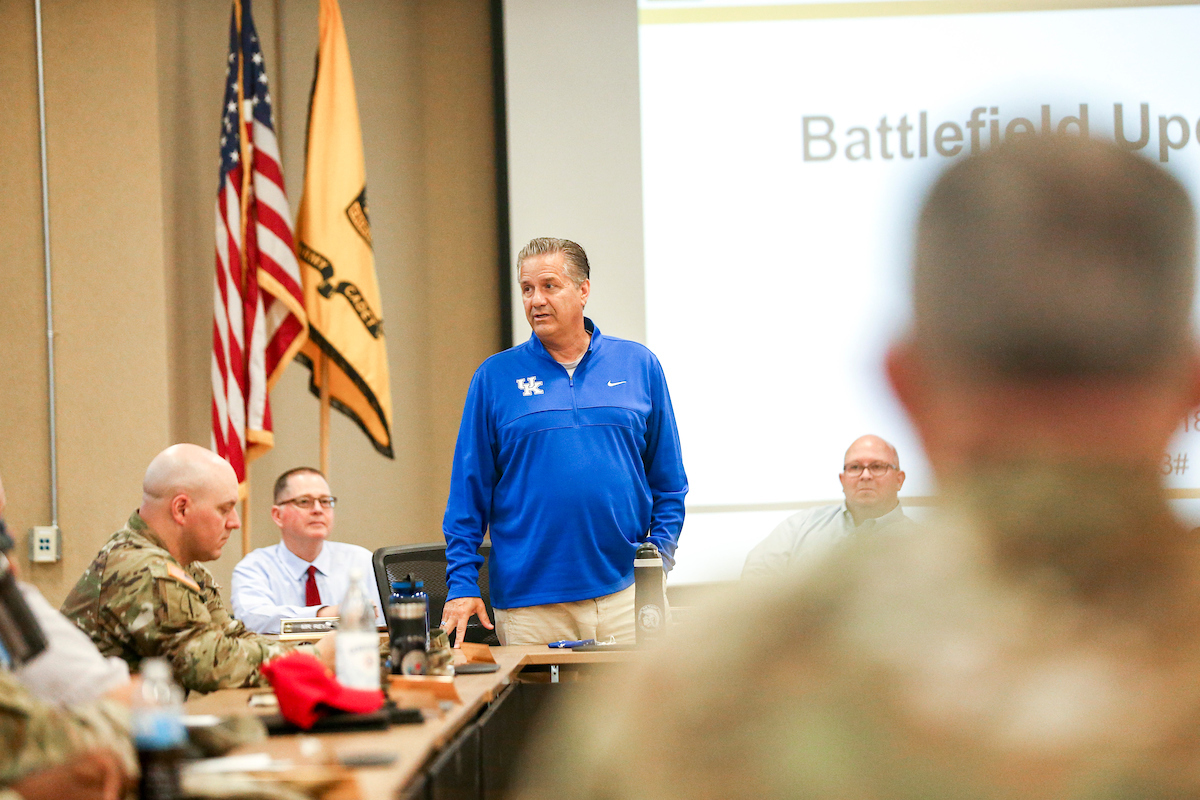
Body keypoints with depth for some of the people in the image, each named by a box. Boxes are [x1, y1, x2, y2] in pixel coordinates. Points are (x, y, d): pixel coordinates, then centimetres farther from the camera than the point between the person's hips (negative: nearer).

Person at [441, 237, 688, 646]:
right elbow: (468, 492, 4)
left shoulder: (638, 366, 8)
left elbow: (668, 483, 12)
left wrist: (658, 558, 0)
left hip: (626, 596, 1)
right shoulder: (495, 377, 5)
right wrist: (462, 585, -3)